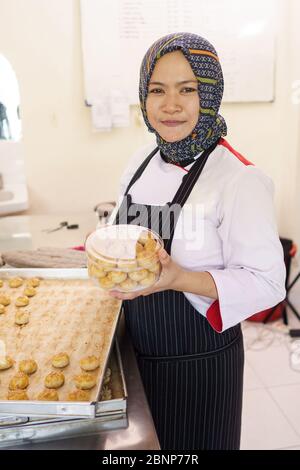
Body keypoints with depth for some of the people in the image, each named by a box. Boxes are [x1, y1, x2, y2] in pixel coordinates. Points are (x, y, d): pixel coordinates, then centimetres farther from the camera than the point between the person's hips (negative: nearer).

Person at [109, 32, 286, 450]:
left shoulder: (239, 179, -22)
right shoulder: (142, 161, -1)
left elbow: (266, 282, -19)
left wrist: (180, 278, -31)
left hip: (198, 359, -6)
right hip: (140, 347, 6)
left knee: (192, 442, 20)